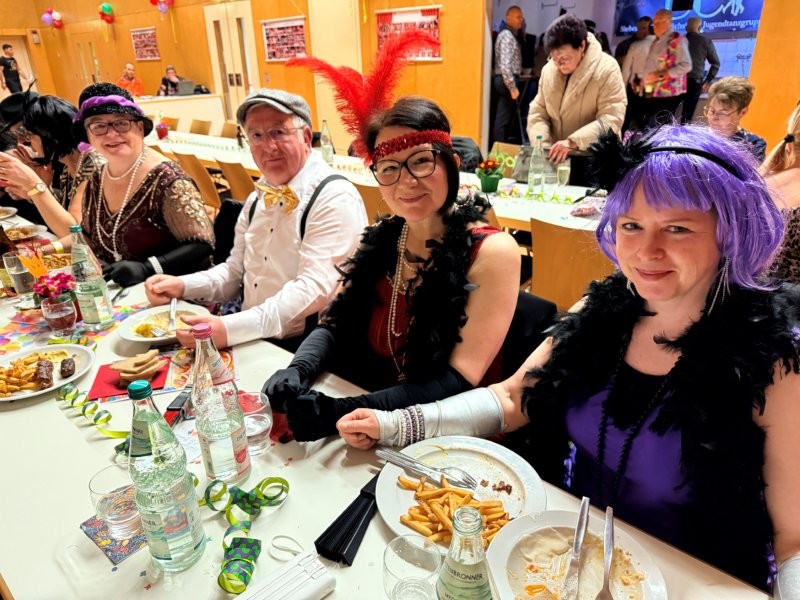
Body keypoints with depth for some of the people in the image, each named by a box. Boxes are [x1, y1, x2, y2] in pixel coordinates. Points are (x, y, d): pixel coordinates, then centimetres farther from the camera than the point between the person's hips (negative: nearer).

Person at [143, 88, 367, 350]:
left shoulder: (335, 199, -14)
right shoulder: (258, 198, 11)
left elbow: (315, 288, -24)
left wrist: (230, 329, -32)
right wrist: (182, 286, 1)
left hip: (302, 349, -7)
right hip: (250, 342, 7)